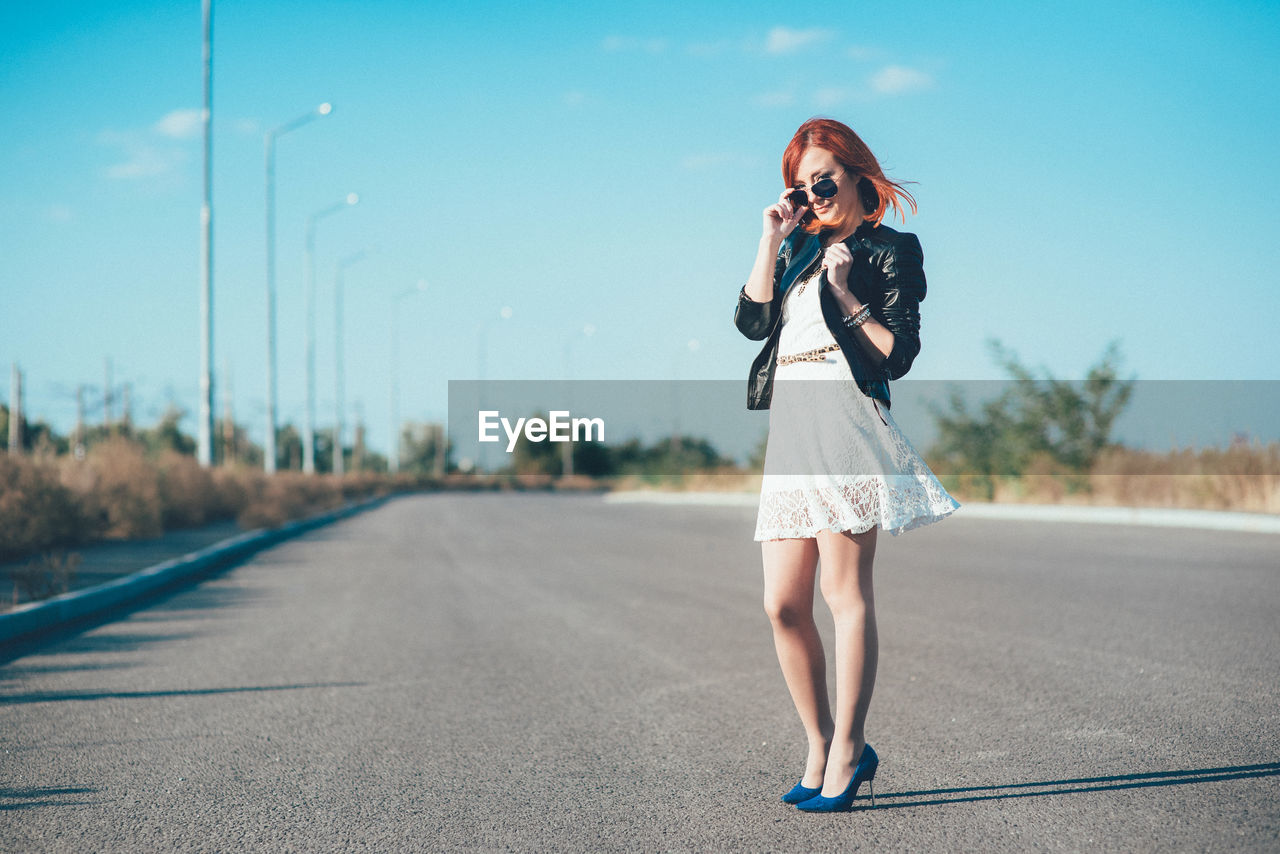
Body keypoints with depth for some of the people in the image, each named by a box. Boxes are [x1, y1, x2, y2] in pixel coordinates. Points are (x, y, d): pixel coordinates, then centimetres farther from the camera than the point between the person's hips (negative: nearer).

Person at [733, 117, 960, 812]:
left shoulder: (890, 250, 6)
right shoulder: (798, 249, 24)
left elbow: (898, 355, -2)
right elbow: (750, 320, 10)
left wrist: (845, 292, -8)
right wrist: (772, 237, 8)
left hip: (846, 419, -6)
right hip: (790, 428, 6)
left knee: (844, 590, -8)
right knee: (783, 604, 2)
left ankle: (846, 753, -3)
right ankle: (820, 748, 12)